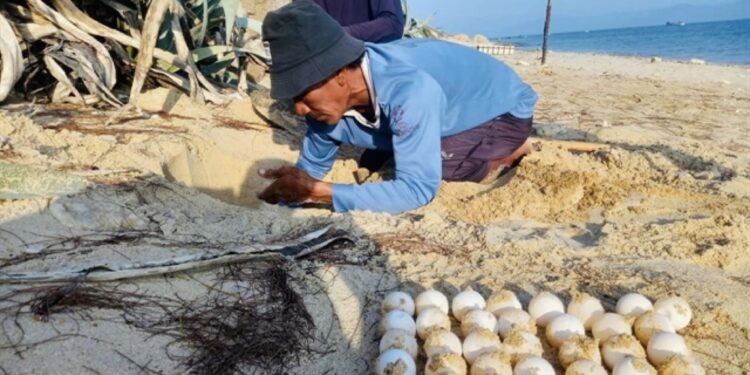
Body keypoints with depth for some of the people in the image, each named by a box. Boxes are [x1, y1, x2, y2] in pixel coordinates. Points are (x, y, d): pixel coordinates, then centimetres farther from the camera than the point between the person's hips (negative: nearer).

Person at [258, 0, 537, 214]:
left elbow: (417, 189, -43)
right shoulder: (330, 97, -18)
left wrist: (315, 191, -42)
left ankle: (508, 153, -1)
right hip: (456, 113, 7)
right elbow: (310, 167, -3)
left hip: (504, 109, -7)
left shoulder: (409, 91, -42)